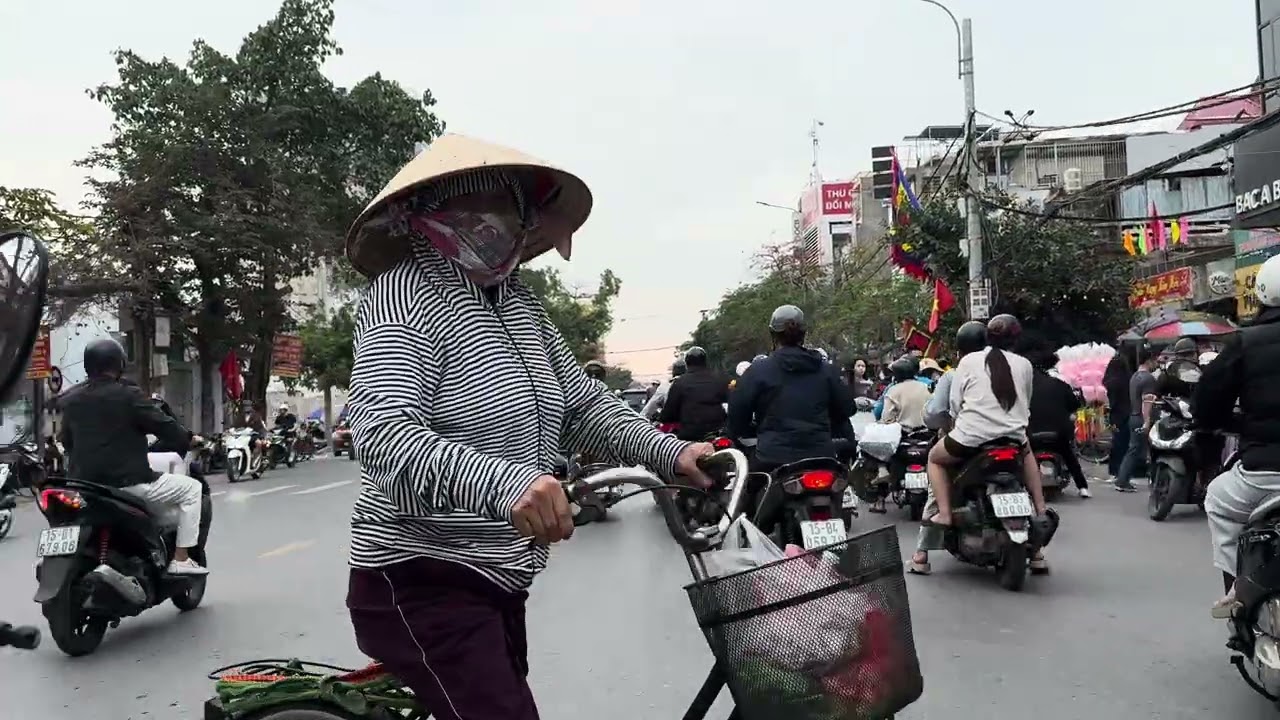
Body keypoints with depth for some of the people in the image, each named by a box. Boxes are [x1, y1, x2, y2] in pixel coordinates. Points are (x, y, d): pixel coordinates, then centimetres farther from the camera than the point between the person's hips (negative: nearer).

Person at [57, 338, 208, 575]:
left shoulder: (70, 400, 8)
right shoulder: (128, 396, -12)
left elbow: (66, 441, 18)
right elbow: (165, 427, -11)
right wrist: (189, 440, 7)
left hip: (83, 486, 7)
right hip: (127, 483, -7)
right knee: (191, 488, 6)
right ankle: (181, 560, 0)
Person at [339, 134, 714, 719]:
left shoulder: (519, 302, 11)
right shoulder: (404, 292, -14)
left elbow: (581, 404, 14)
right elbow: (383, 433, -28)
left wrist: (669, 453, 0)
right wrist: (502, 483, -43)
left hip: (499, 582, 9)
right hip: (420, 586, -8)